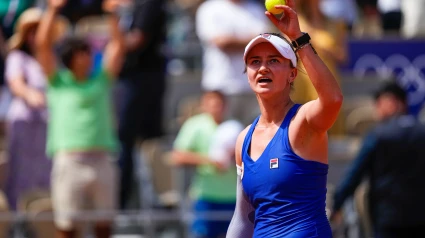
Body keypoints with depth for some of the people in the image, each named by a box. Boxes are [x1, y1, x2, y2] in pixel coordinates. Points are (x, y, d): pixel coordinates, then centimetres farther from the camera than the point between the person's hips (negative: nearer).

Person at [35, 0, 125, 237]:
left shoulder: (101, 81, 14)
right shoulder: (58, 82, 6)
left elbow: (118, 47, 13)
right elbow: (43, 44, -1)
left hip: (102, 160, 3)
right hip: (69, 160, -3)